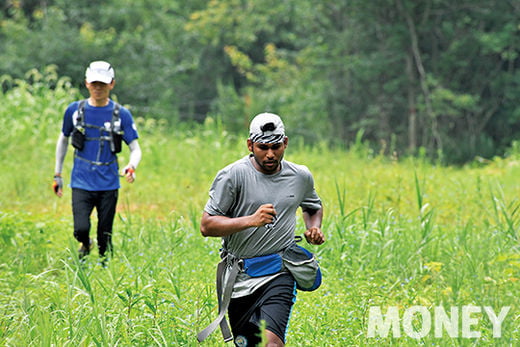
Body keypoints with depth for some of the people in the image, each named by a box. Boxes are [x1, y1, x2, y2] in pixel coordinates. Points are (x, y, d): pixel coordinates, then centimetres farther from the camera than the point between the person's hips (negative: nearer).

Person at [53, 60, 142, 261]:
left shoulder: (121, 114, -1)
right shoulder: (74, 110, 1)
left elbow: (135, 149, 0)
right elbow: (63, 140, 16)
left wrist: (131, 167, -23)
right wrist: (57, 174, 15)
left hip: (108, 185, 0)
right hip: (81, 183, 0)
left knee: (105, 237, 3)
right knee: (81, 229, -15)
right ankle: (86, 245, 20)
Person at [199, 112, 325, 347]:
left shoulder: (301, 177, 6)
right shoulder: (232, 175, -7)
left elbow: (314, 207, 29)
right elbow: (206, 226, -10)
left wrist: (314, 229, 6)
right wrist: (250, 220, -23)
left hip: (279, 274, 0)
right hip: (238, 278, 0)